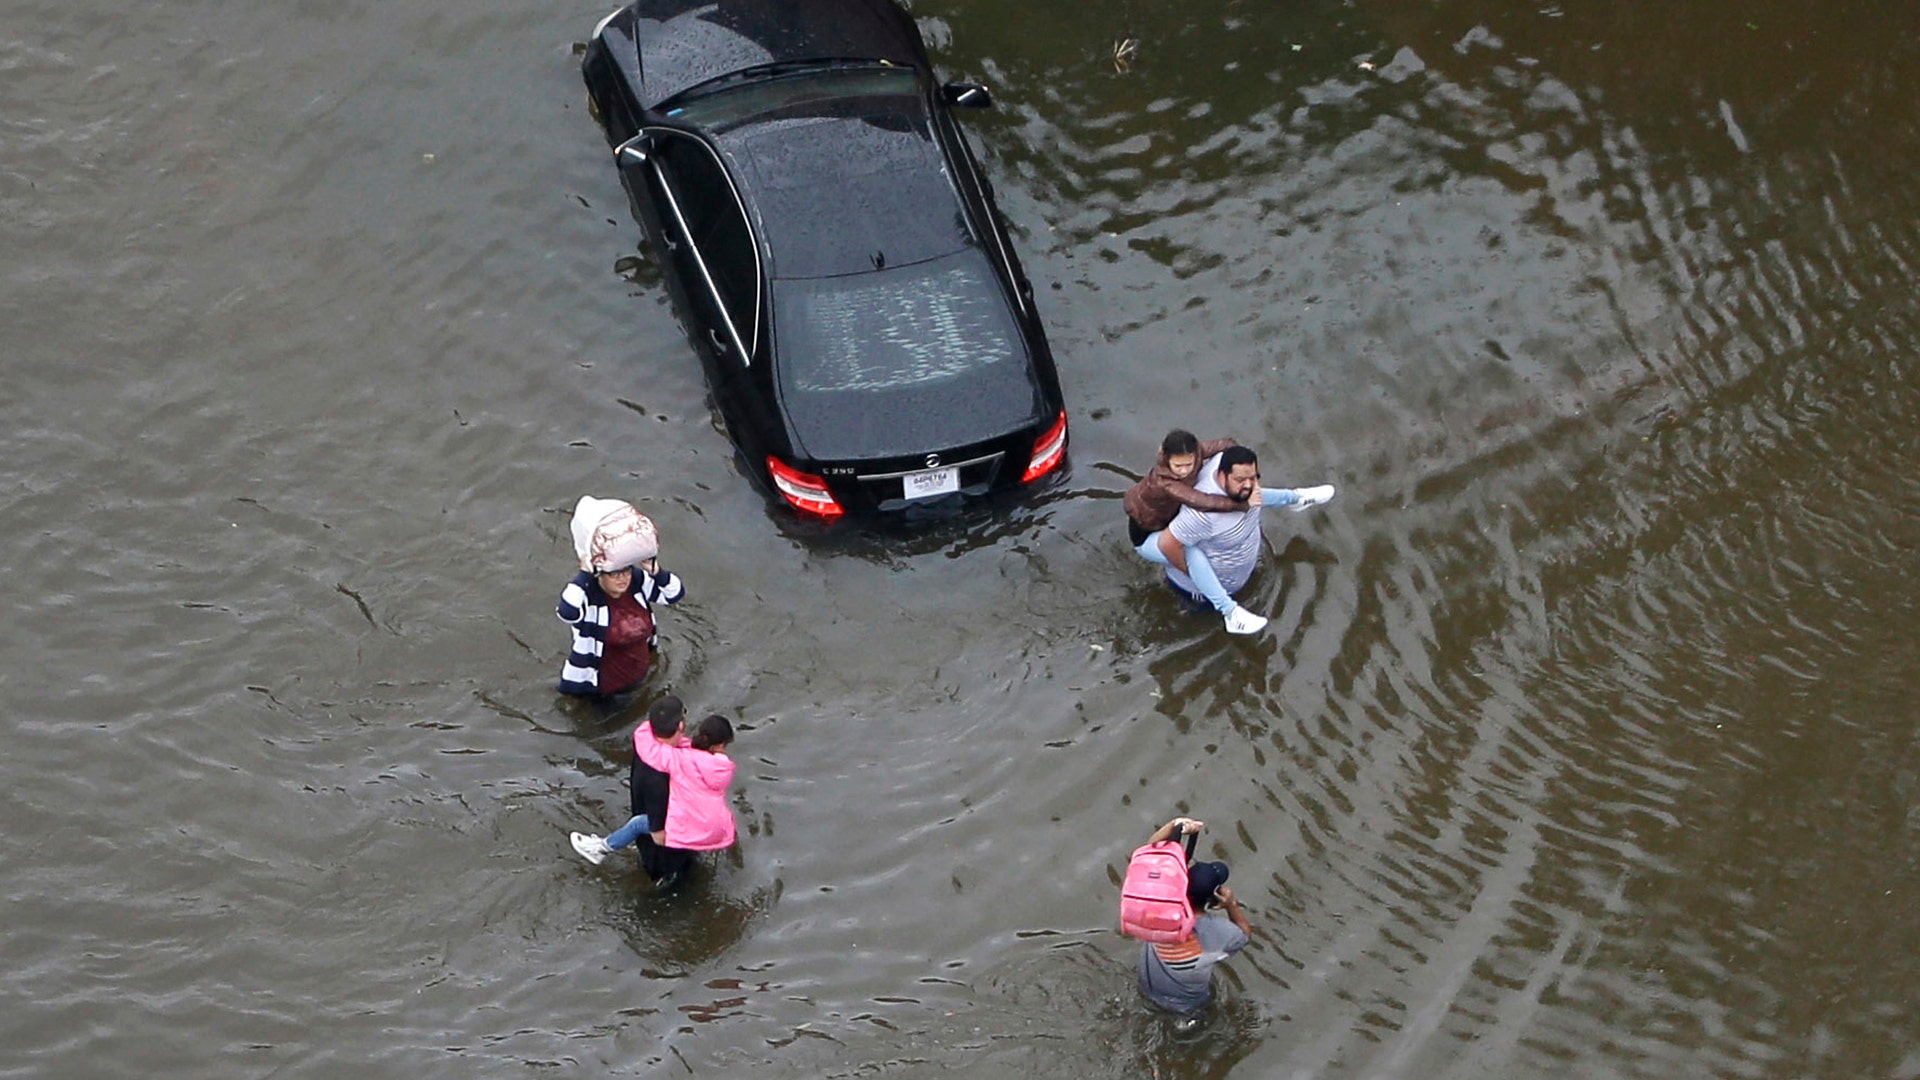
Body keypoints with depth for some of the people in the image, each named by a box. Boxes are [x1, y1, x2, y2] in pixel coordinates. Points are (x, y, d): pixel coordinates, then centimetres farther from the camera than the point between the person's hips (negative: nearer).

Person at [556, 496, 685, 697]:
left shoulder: (638, 582, -15)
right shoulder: (587, 594, -32)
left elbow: (676, 593, -10)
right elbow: (568, 613, -54)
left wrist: (655, 571, -27)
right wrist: (584, 574, -50)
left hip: (638, 672, 6)